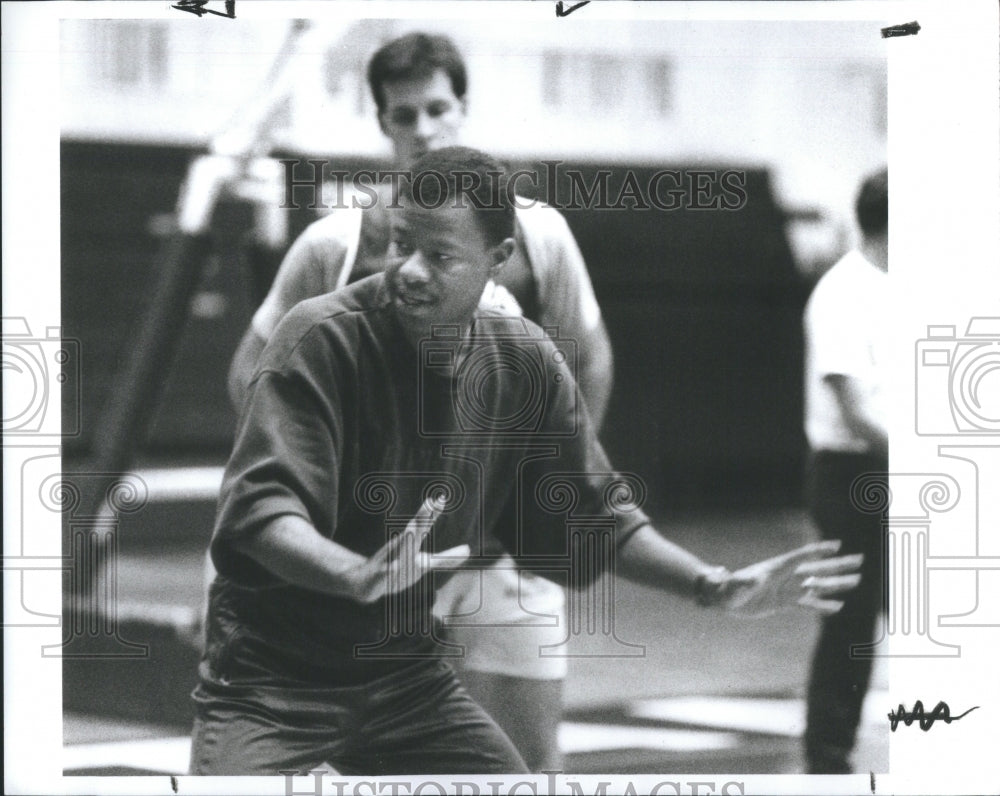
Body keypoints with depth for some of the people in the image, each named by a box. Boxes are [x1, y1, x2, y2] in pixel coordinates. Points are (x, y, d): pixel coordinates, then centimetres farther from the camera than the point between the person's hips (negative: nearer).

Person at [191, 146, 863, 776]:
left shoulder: (527, 364, -1)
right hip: (271, 681, -5)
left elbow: (590, 515, 9)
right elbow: (259, 507, -28)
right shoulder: (322, 339, -17)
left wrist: (716, 587, -3)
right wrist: (360, 576, -48)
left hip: (407, 674, 5)